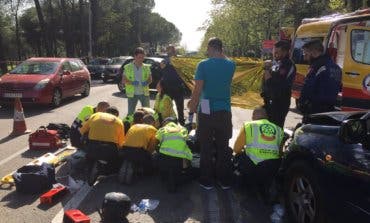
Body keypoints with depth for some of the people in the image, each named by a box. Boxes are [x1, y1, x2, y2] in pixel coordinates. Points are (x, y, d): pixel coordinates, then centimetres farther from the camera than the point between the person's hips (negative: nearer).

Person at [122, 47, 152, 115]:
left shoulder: (146, 67, 4)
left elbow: (150, 79, 9)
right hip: (132, 94, -1)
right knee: (130, 112, 4)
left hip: (144, 93, 2)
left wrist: (147, 82, -15)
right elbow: (123, 80, 0)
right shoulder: (128, 67, -1)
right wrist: (132, 82, -19)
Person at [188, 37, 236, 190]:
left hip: (206, 111, -3)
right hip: (225, 111, 3)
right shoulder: (231, 65, 1)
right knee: (223, 147, 13)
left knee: (206, 148, 8)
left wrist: (192, 107, 4)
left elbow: (197, 91, -11)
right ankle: (224, 180, 21)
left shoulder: (203, 65, -9)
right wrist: (222, 56, 16)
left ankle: (207, 181, 16)